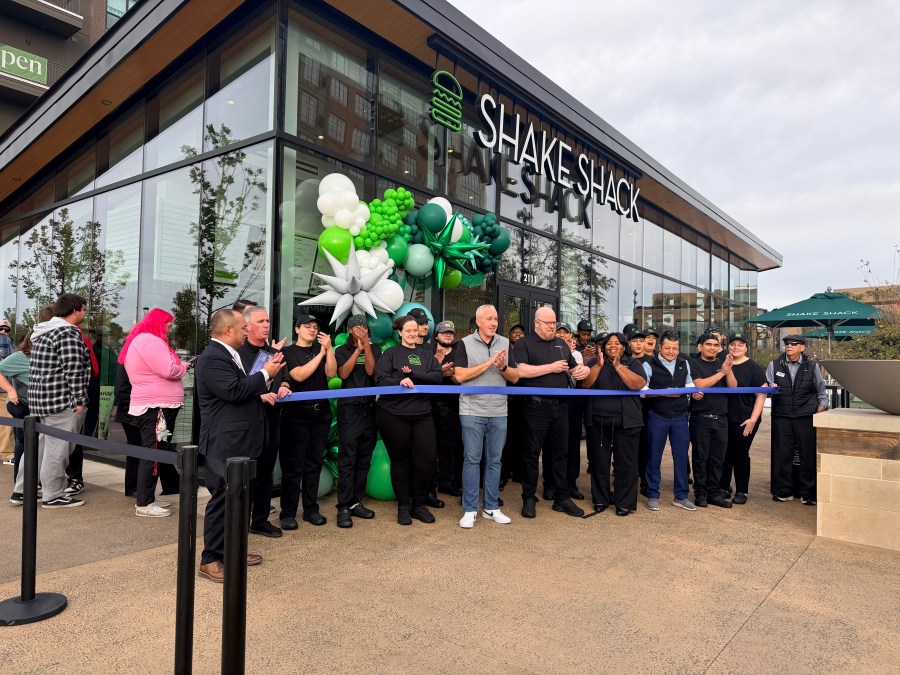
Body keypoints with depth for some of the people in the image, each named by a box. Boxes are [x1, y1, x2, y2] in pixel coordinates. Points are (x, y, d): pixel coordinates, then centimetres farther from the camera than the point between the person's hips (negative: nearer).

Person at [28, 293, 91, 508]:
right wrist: (80, 400, -17)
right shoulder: (68, 333, -15)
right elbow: (73, 369, -22)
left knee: (43, 445, 20)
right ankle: (53, 496, 6)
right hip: (61, 400, -10)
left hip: (40, 398, 10)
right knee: (58, 448, -2)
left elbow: (42, 367, 22)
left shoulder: (44, 332, 17)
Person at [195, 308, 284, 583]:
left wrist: (262, 393, 9)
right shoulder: (213, 358, -17)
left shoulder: (228, 355, 16)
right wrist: (265, 373, -16)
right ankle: (210, 560, 9)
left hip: (238, 442, 10)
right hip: (224, 443, -10)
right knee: (222, 499, -2)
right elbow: (234, 391, -27)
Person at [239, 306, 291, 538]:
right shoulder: (239, 353, -7)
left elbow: (283, 378, 20)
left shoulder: (274, 352, 14)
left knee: (266, 471, 13)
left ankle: (261, 520, 25)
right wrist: (260, 394, -21)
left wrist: (284, 387, -1)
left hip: (272, 419, 6)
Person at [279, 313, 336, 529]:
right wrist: (321, 353, -14)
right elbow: (299, 375, -15)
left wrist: (329, 349, -13)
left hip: (321, 413, 4)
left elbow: (331, 372, -2)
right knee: (293, 465, -1)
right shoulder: (288, 352, 0)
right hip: (296, 414, -4)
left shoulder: (321, 350, 12)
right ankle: (288, 513, 6)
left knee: (314, 463, 9)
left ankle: (311, 509, 17)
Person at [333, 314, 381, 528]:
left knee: (364, 459, 6)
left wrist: (366, 345, -11)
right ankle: (343, 508, -5)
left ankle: (356, 502, 16)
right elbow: (343, 373, -9)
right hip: (349, 408, -3)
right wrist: (358, 349, -11)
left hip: (370, 408, 3)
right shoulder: (342, 351, 8)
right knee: (347, 458, -7)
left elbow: (371, 371, -5)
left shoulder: (374, 349, 12)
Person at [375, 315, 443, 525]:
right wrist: (400, 381, -28)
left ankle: (419, 504, 20)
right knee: (400, 461, 8)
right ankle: (403, 506, 23)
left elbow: (438, 376, -2)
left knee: (426, 460, 0)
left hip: (422, 414, 3)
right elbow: (380, 379, -10)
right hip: (393, 414, -2)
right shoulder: (390, 353, 2)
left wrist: (413, 375, -15)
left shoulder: (426, 353, 12)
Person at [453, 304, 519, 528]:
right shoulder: (465, 343, -2)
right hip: (472, 411, -3)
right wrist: (489, 363, -16)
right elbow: (460, 375, -13)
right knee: (472, 459, 1)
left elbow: (515, 377, 7)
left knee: (494, 460, 9)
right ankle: (470, 509, 11)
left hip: (499, 412, 3)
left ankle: (491, 507, 20)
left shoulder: (505, 343, 8)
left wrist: (503, 367, -14)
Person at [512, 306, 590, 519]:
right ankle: (529, 498, 14)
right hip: (536, 406, -5)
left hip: (560, 406, 6)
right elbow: (521, 370, -19)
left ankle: (562, 497, 20)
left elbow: (573, 367, 24)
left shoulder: (561, 344, 16)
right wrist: (551, 367, -14)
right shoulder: (525, 344, -4)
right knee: (531, 453, 3)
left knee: (559, 453, 11)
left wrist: (581, 369, -1)